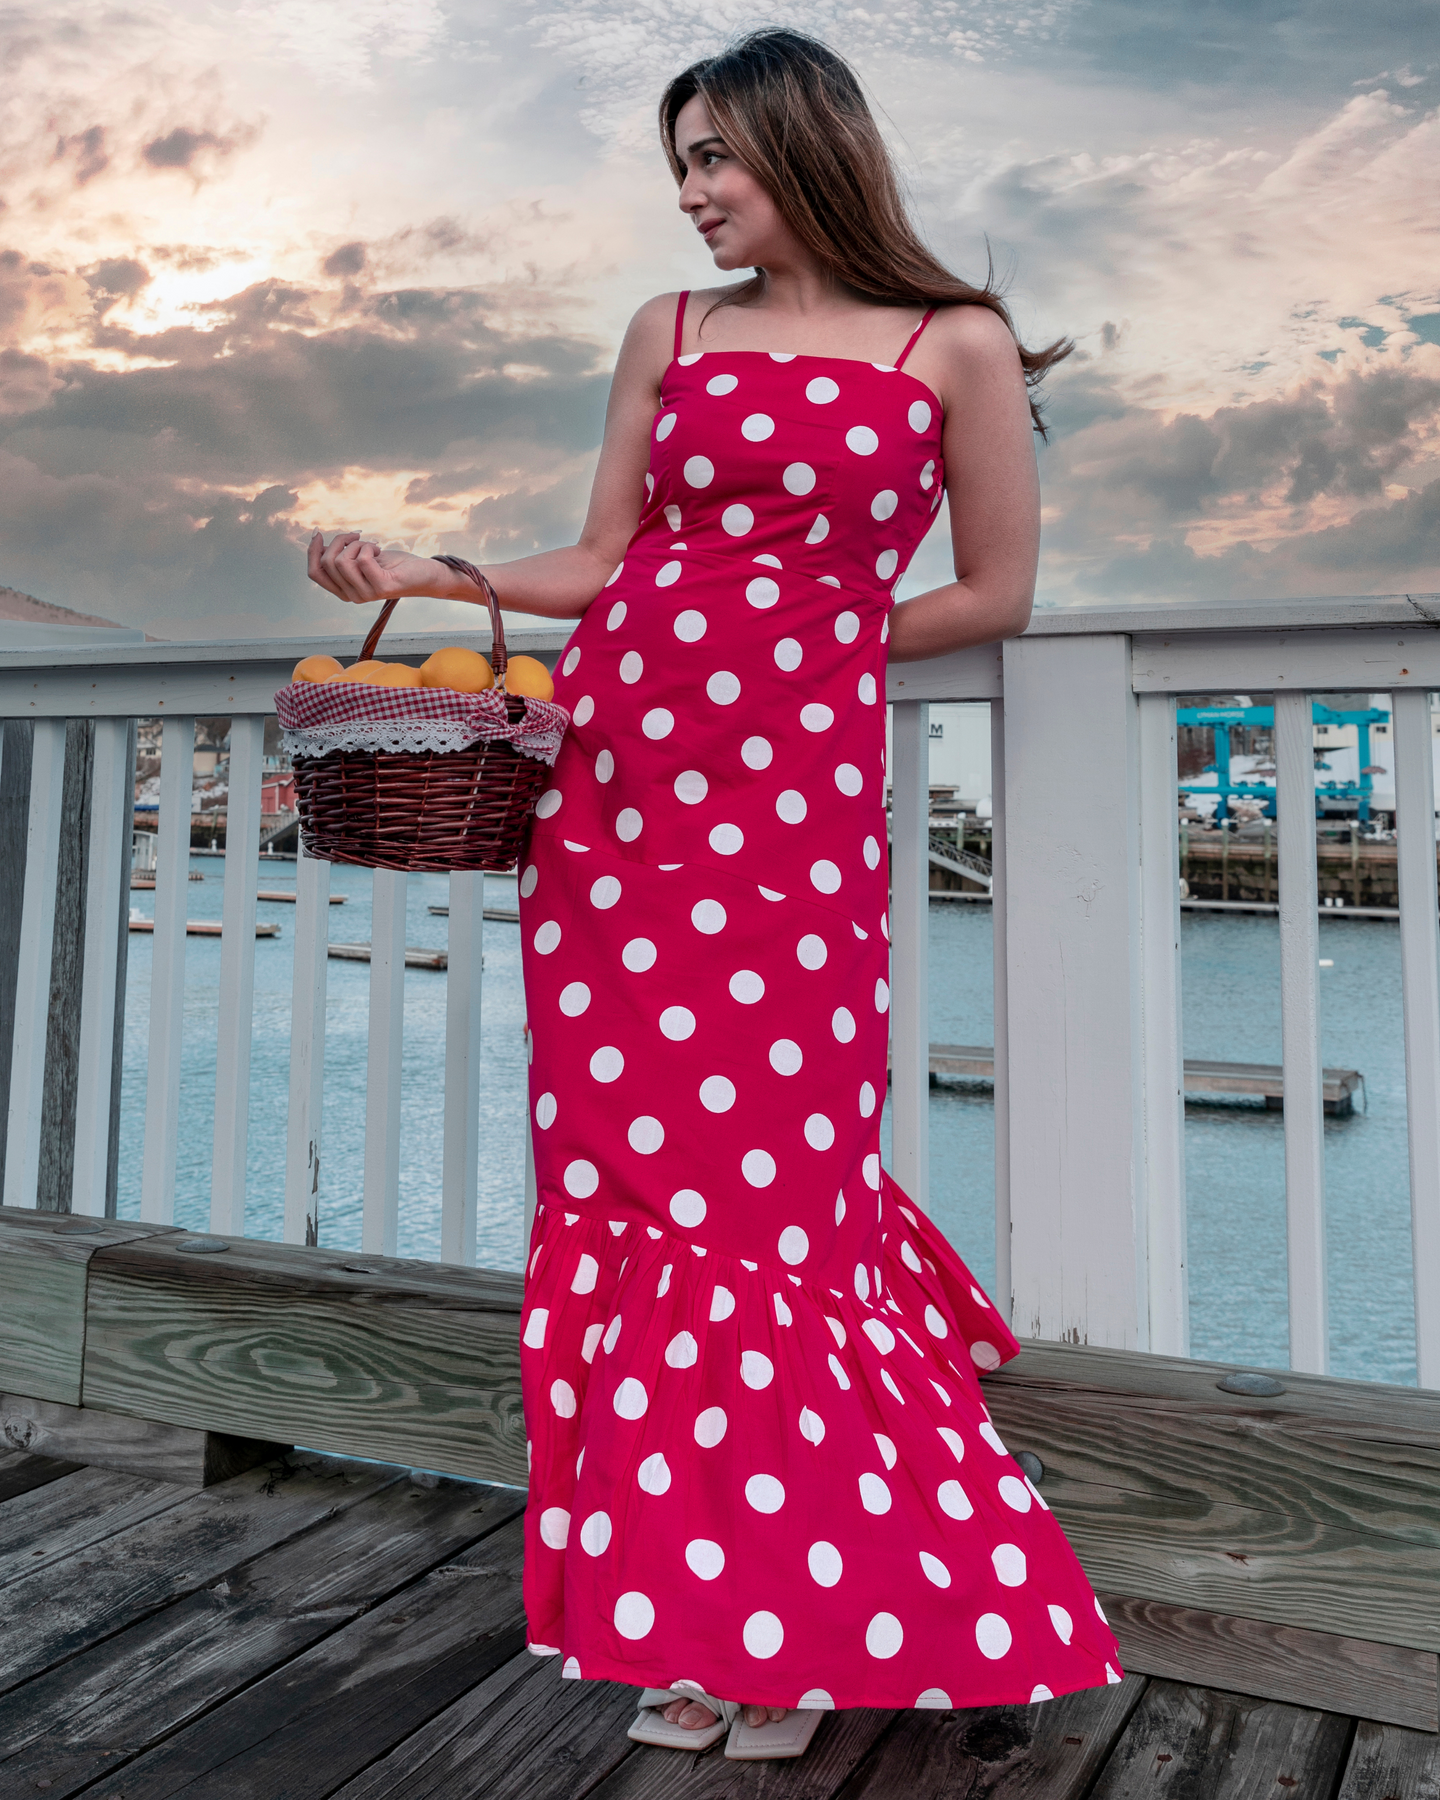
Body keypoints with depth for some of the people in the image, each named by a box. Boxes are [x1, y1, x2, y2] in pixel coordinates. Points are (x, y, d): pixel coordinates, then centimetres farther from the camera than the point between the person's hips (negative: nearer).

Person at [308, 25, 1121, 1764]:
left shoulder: (955, 346, 7)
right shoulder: (668, 333, 17)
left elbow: (997, 591, 7)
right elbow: (604, 562, 16)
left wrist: (803, 644, 2)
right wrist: (430, 577, 5)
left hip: (799, 803, -4)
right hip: (612, 790, 4)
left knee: (769, 1188, -4)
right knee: (630, 1181, 3)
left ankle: (792, 1620, 17)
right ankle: (701, 1616, 21)